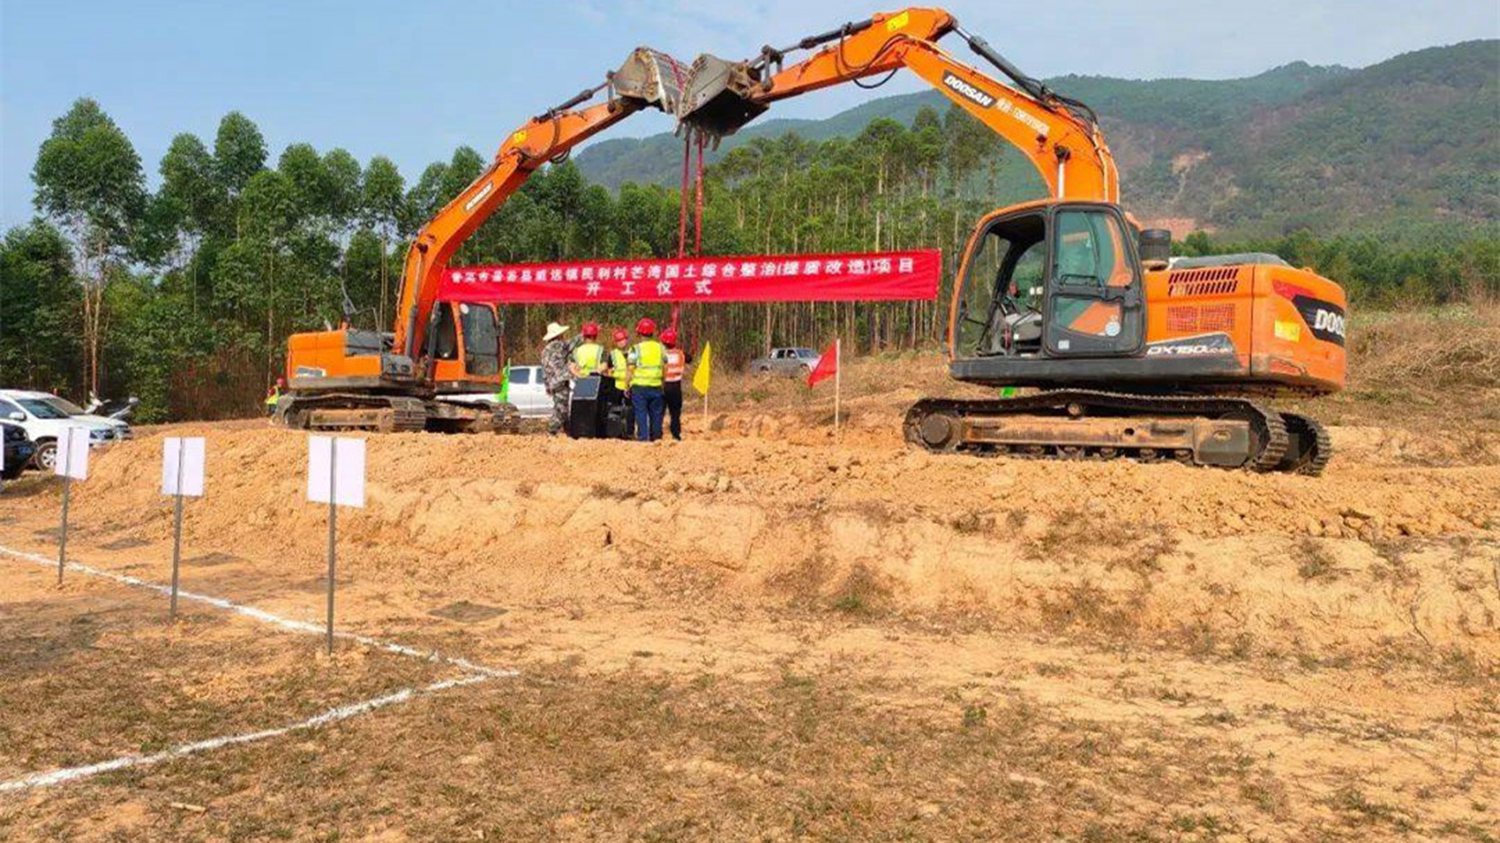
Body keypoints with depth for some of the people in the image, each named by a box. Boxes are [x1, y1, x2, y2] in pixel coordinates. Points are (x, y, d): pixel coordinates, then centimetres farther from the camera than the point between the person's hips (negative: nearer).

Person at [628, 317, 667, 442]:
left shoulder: (635, 349, -5)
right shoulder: (661, 348, 7)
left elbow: (631, 370, -6)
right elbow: (665, 368, 10)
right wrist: (663, 384, 19)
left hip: (639, 386, -3)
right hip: (656, 386, 3)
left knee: (641, 414, 0)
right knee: (656, 414, 11)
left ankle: (643, 438, -3)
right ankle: (656, 438, 15)